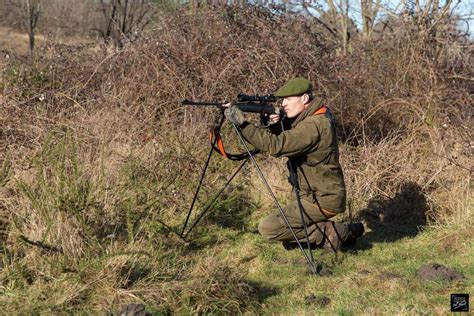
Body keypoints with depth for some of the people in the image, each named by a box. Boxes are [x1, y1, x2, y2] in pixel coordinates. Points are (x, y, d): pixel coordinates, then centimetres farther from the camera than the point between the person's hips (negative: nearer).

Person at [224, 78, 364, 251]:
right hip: (314, 195, 10)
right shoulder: (305, 118, 7)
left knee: (268, 228, -15)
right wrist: (275, 126, -11)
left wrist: (243, 124, -32)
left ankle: (329, 232, -6)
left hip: (321, 201, -10)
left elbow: (277, 146, -32)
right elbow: (283, 142, 11)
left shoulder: (315, 125, -24)